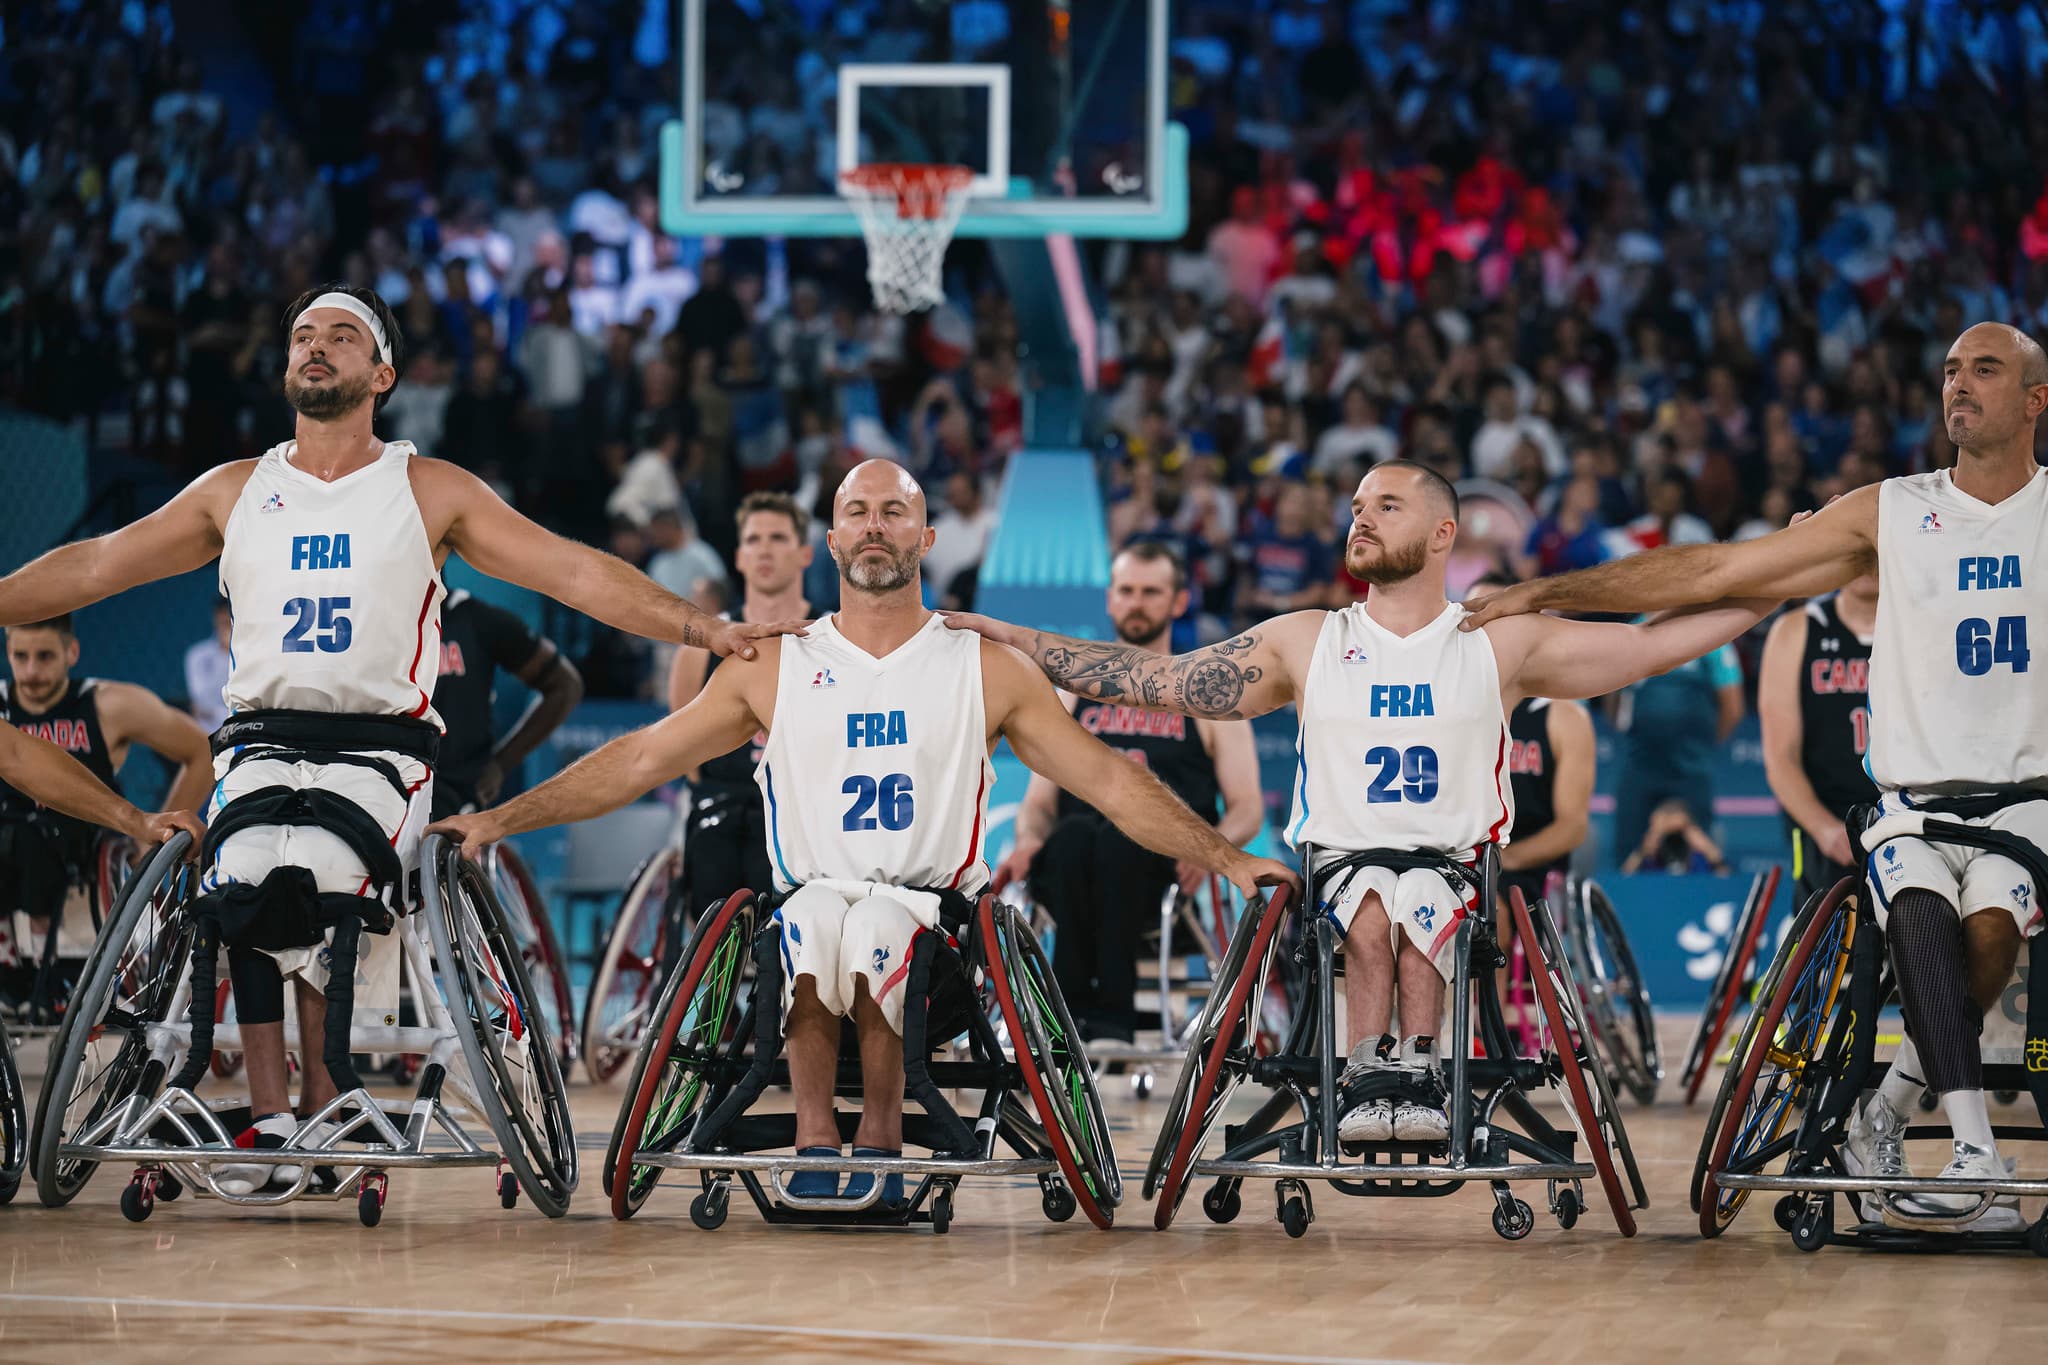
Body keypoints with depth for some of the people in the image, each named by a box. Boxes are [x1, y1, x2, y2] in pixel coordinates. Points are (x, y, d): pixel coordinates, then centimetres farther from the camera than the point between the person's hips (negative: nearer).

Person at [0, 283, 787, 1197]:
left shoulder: (430, 491, 8)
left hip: (380, 744, -2)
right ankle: (268, 1119, -21)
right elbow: (96, 567, 19)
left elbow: (577, 575, 3)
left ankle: (327, 1115, -15)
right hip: (262, 736, 2)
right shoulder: (236, 492, 16)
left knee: (313, 890, -31)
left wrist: (704, 628, -6)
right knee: (246, 884, -29)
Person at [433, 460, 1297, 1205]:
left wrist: (1227, 860, 1)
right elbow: (639, 761, 13)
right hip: (814, 894, 1)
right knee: (814, 916, -35)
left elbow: (1111, 782, 10)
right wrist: (497, 822, 6)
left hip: (934, 909, -1)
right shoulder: (773, 668, 13)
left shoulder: (985, 671, 11)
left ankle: (879, 1136, -21)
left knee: (877, 927, -35)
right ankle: (815, 1138, -27)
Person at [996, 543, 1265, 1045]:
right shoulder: (1076, 691, 26)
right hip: (1071, 870, 2)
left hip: (1163, 864, -2)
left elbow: (1247, 808, 11)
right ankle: (1074, 1005, -39)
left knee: (1120, 836, -38)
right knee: (1074, 833, -36)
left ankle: (1112, 1012, -43)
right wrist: (1029, 839, -3)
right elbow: (1039, 800, 22)